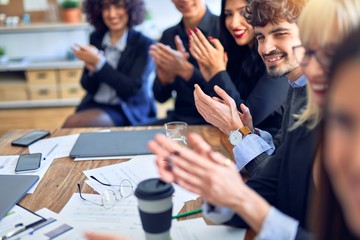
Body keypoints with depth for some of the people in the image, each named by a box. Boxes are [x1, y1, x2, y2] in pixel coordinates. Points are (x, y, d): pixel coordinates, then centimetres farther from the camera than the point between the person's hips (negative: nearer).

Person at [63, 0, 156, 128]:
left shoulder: (144, 44, -7)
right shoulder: (96, 38, 6)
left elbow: (133, 89, -15)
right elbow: (87, 85, 8)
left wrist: (99, 62, -18)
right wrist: (92, 69, -15)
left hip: (127, 111, -4)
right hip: (93, 105, 5)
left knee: (73, 123, -25)